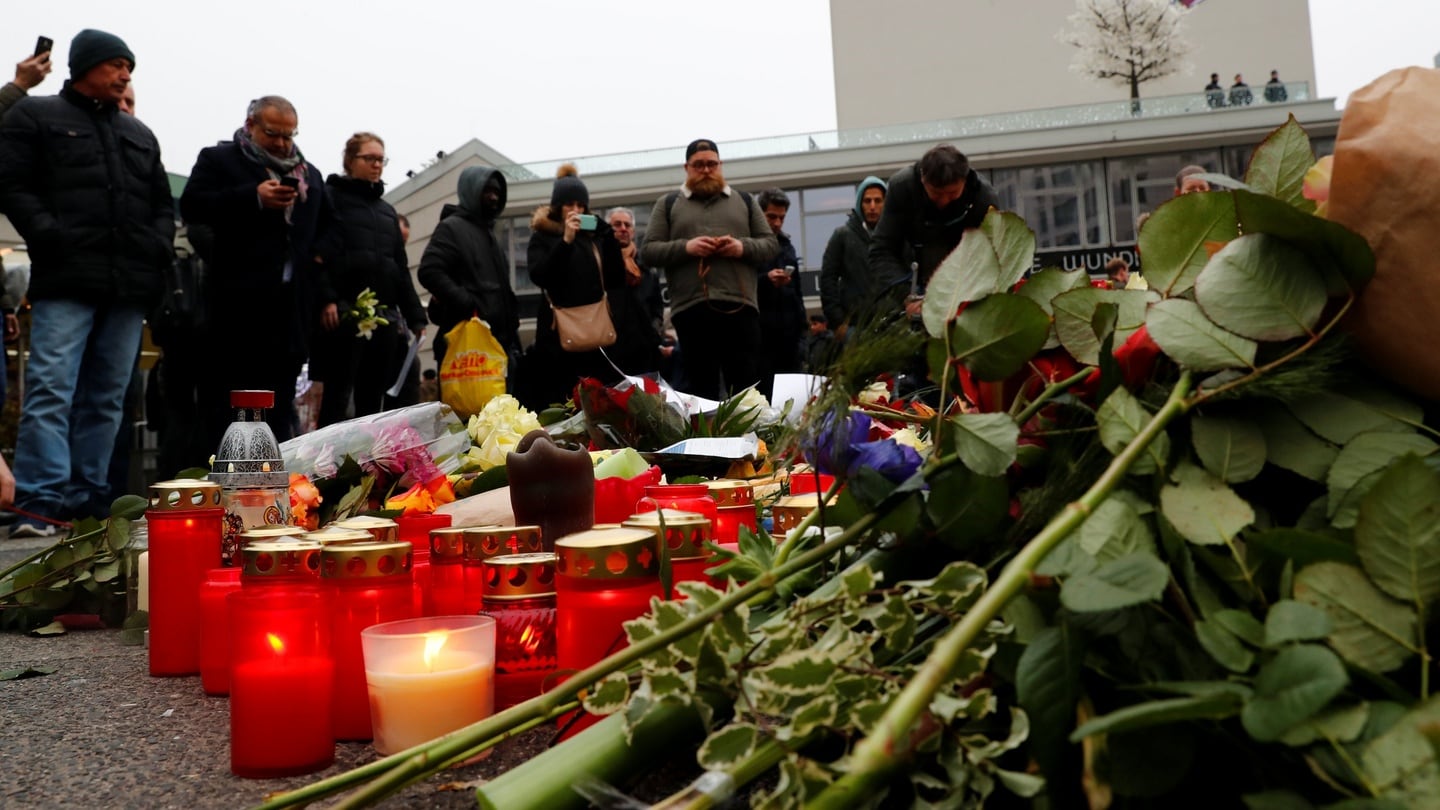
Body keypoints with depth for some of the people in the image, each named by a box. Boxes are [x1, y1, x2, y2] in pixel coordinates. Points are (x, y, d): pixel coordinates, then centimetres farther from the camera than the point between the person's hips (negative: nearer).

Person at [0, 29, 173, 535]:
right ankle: (40, 501, -11)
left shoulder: (140, 135, 23)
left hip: (130, 286, 5)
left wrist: (160, 246, 5)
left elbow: (163, 202, 24)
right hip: (66, 282, -5)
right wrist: (50, 237, -13)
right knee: (51, 390, -11)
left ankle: (86, 497, 10)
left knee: (106, 398, 5)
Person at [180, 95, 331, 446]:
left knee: (282, 399, 8)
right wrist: (254, 197, -16)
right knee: (222, 395, -2)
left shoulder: (310, 174, 21)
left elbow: (327, 228, 26)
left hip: (291, 302, 4)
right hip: (237, 298, -4)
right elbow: (191, 205, -7)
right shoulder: (218, 159, 7)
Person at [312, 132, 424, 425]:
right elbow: (318, 253, -6)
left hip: (386, 317, 6)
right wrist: (326, 299, -19)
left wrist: (415, 316, 14)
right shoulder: (331, 197, 6)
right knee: (337, 397, -7)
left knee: (373, 400, 6)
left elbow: (401, 268, 22)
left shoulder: (387, 211, 24)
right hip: (344, 313, -6)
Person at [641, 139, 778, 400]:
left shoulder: (744, 201, 18)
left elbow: (770, 243, 14)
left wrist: (743, 247, -7)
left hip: (740, 306, 1)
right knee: (701, 391, 4)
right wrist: (686, 247, -11)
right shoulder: (667, 204, 14)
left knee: (747, 389, 0)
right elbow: (649, 251, 6)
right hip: (691, 309, -1)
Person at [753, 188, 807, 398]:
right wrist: (766, 279, -23)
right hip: (759, 334, -6)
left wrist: (801, 329, 17)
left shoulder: (786, 245, 20)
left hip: (788, 334, 6)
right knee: (763, 394, -10)